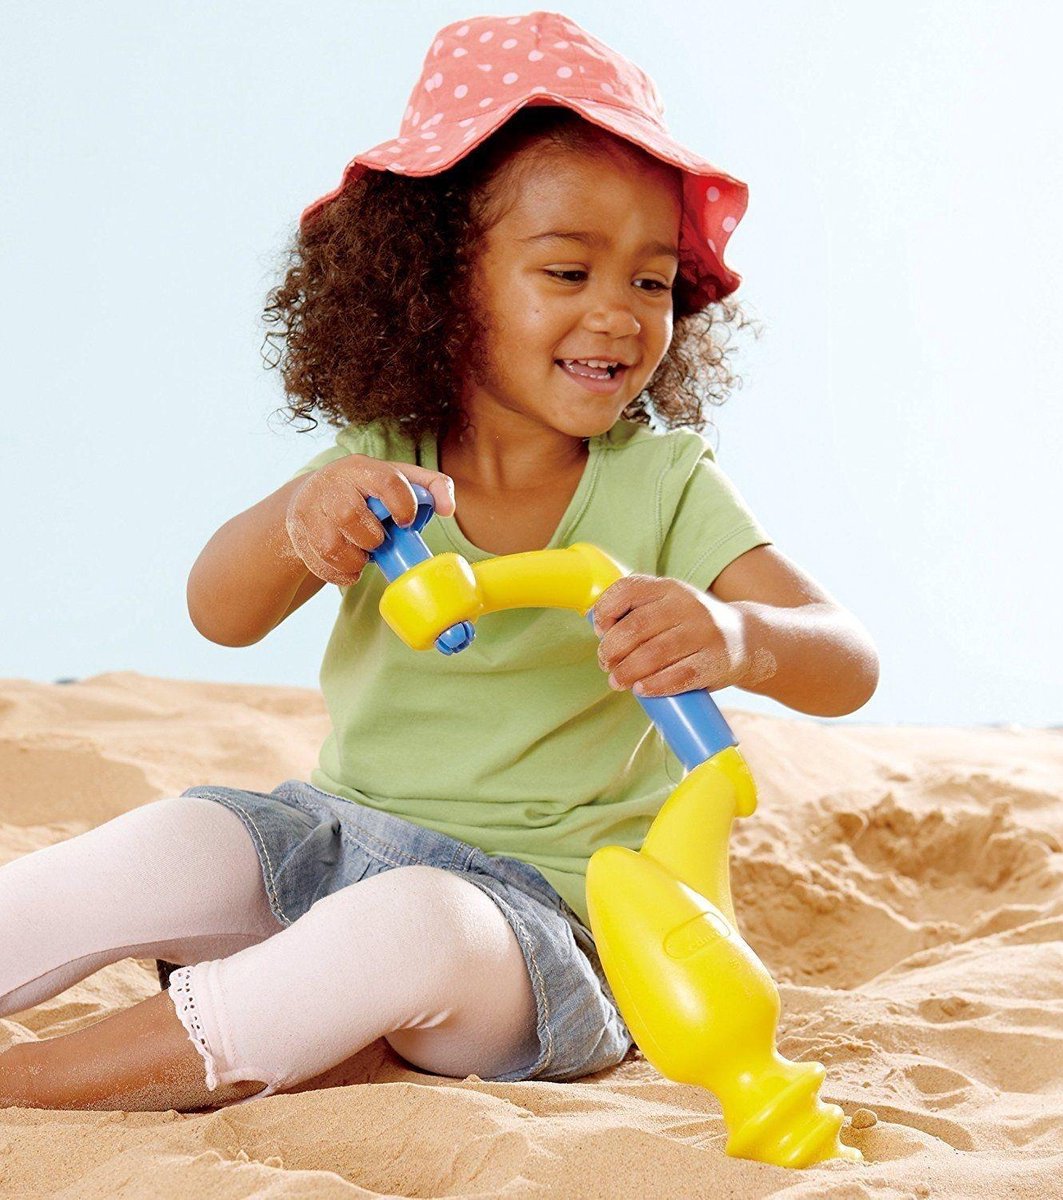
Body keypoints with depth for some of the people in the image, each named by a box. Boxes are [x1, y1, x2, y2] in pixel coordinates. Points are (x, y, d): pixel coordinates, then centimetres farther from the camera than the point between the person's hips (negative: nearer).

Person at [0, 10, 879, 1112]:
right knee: (177, 844, -22)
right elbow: (219, 614, -11)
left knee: (417, 925, -34)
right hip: (340, 839, 4)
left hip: (544, 908, -3)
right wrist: (295, 522, -36)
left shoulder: (664, 485, -7)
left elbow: (848, 668, -15)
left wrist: (735, 637, -40)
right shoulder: (382, 469, 0)